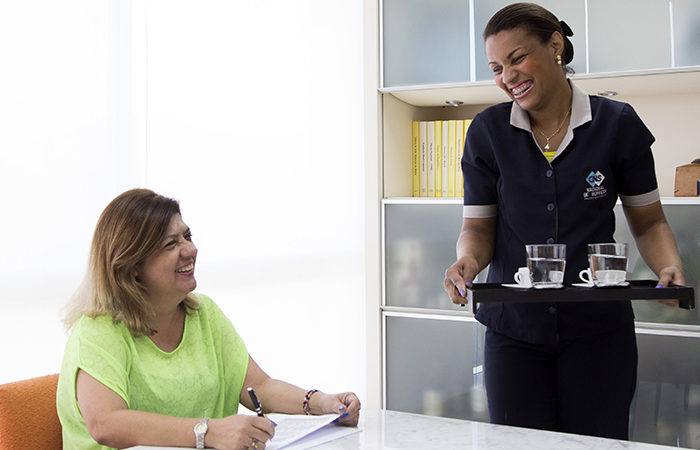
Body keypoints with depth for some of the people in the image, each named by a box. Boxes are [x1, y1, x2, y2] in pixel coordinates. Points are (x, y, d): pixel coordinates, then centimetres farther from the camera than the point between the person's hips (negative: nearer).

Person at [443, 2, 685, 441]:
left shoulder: (618, 124, -3)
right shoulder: (488, 131, -1)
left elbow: (648, 221, 5)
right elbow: (479, 226, 2)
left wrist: (670, 268, -14)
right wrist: (468, 260, -20)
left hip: (598, 328, 0)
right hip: (514, 327, 1)